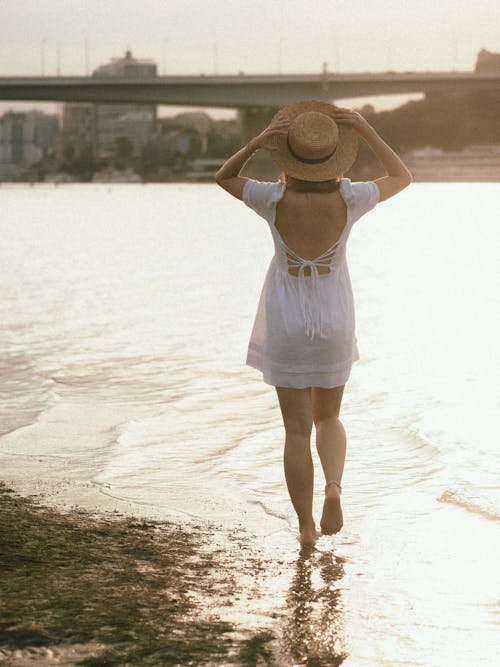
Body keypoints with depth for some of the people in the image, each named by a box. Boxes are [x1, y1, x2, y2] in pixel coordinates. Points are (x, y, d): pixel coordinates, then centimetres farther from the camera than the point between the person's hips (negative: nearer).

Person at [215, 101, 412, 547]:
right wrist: (367, 132, -9)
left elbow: (223, 178, 2)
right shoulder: (348, 198, -17)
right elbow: (402, 179, 2)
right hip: (334, 324, 1)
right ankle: (334, 488, -5)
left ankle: (307, 527, 10)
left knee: (297, 430, 9)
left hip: (286, 326, -1)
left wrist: (256, 143, -16)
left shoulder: (275, 199, -18)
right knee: (328, 418, 21)